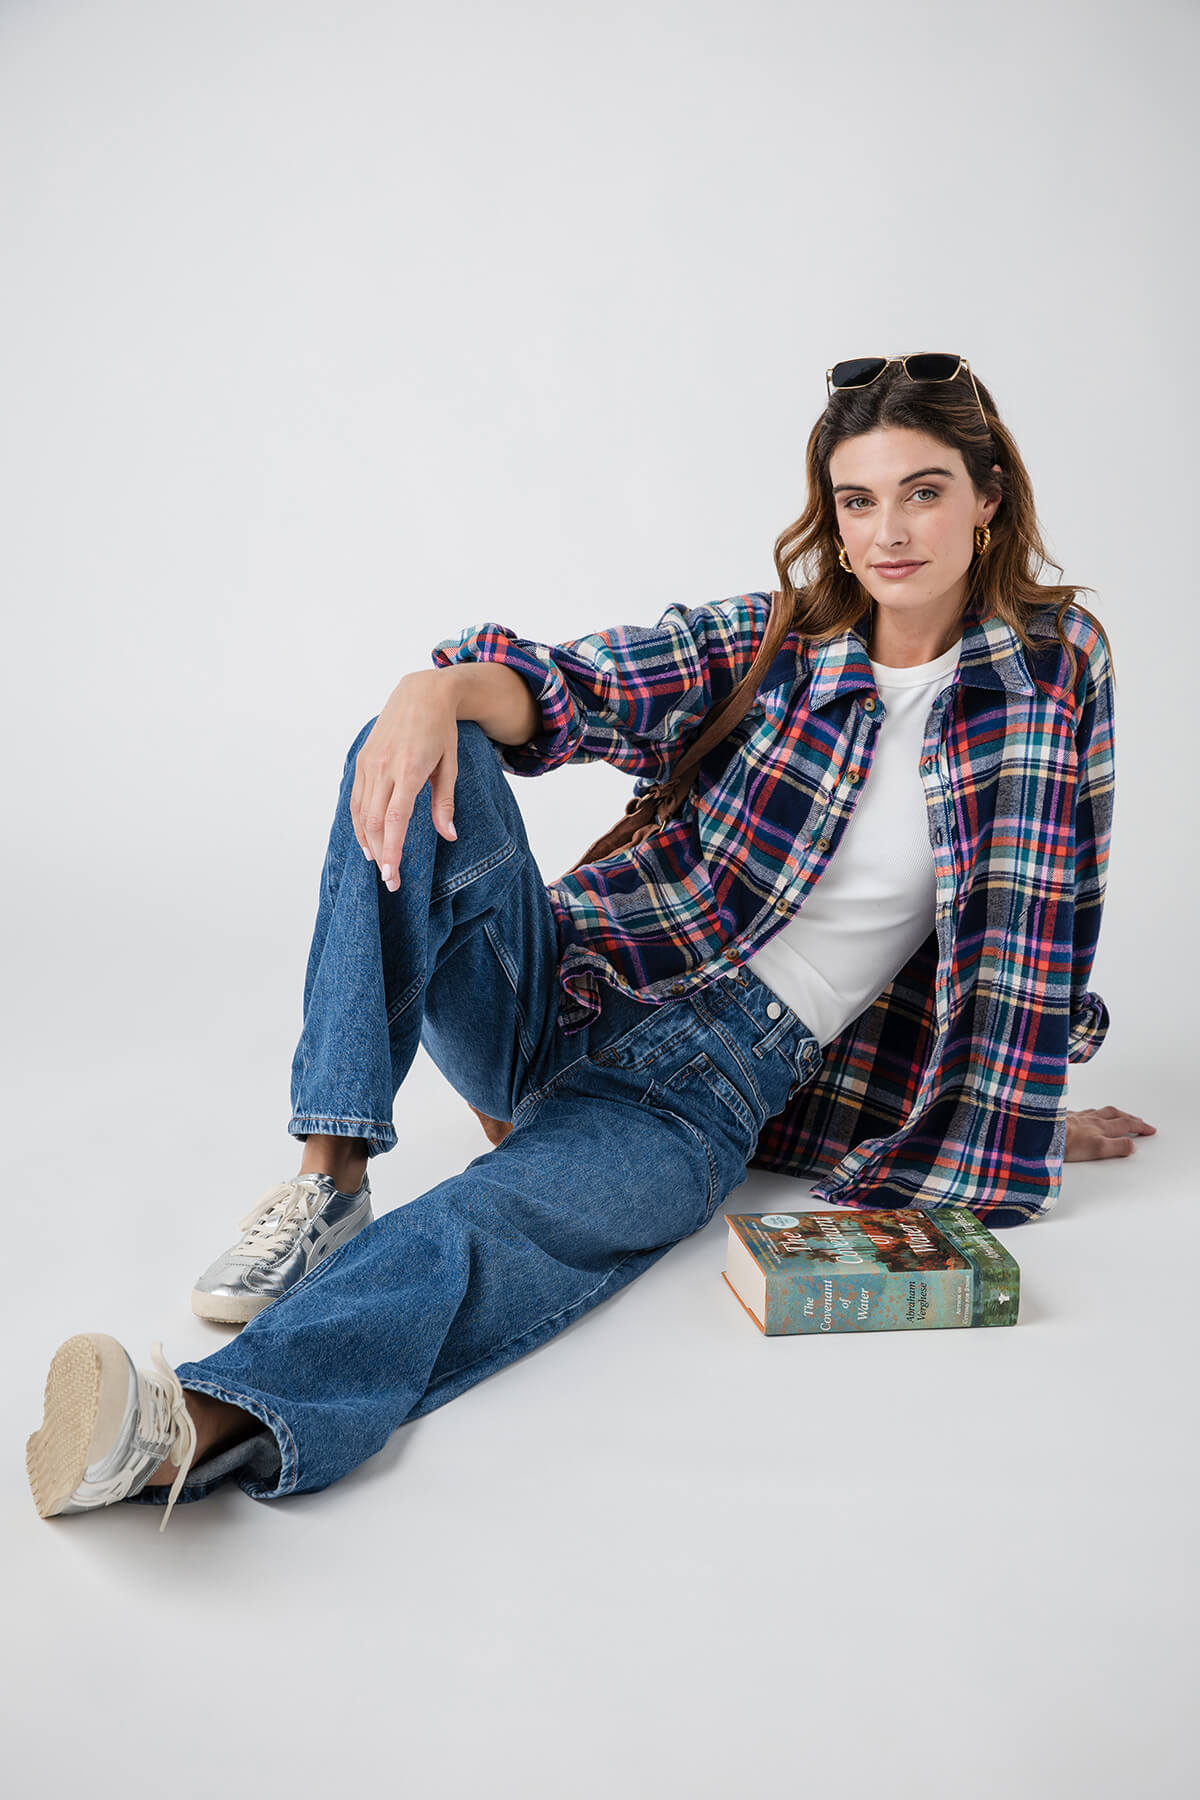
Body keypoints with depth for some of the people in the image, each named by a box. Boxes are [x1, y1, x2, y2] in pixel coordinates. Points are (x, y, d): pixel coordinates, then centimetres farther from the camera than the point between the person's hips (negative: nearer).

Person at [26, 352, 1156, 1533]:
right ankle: (329, 1180, -27)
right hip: (565, 989, 4)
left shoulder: (1055, 666, 3)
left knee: (487, 1228, -34)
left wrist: (1020, 1119, 6)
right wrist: (436, 690, -31)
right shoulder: (772, 642, 7)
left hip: (714, 1085, -3)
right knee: (418, 757, -23)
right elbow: (581, 688, -10)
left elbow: (1039, 917, 6)